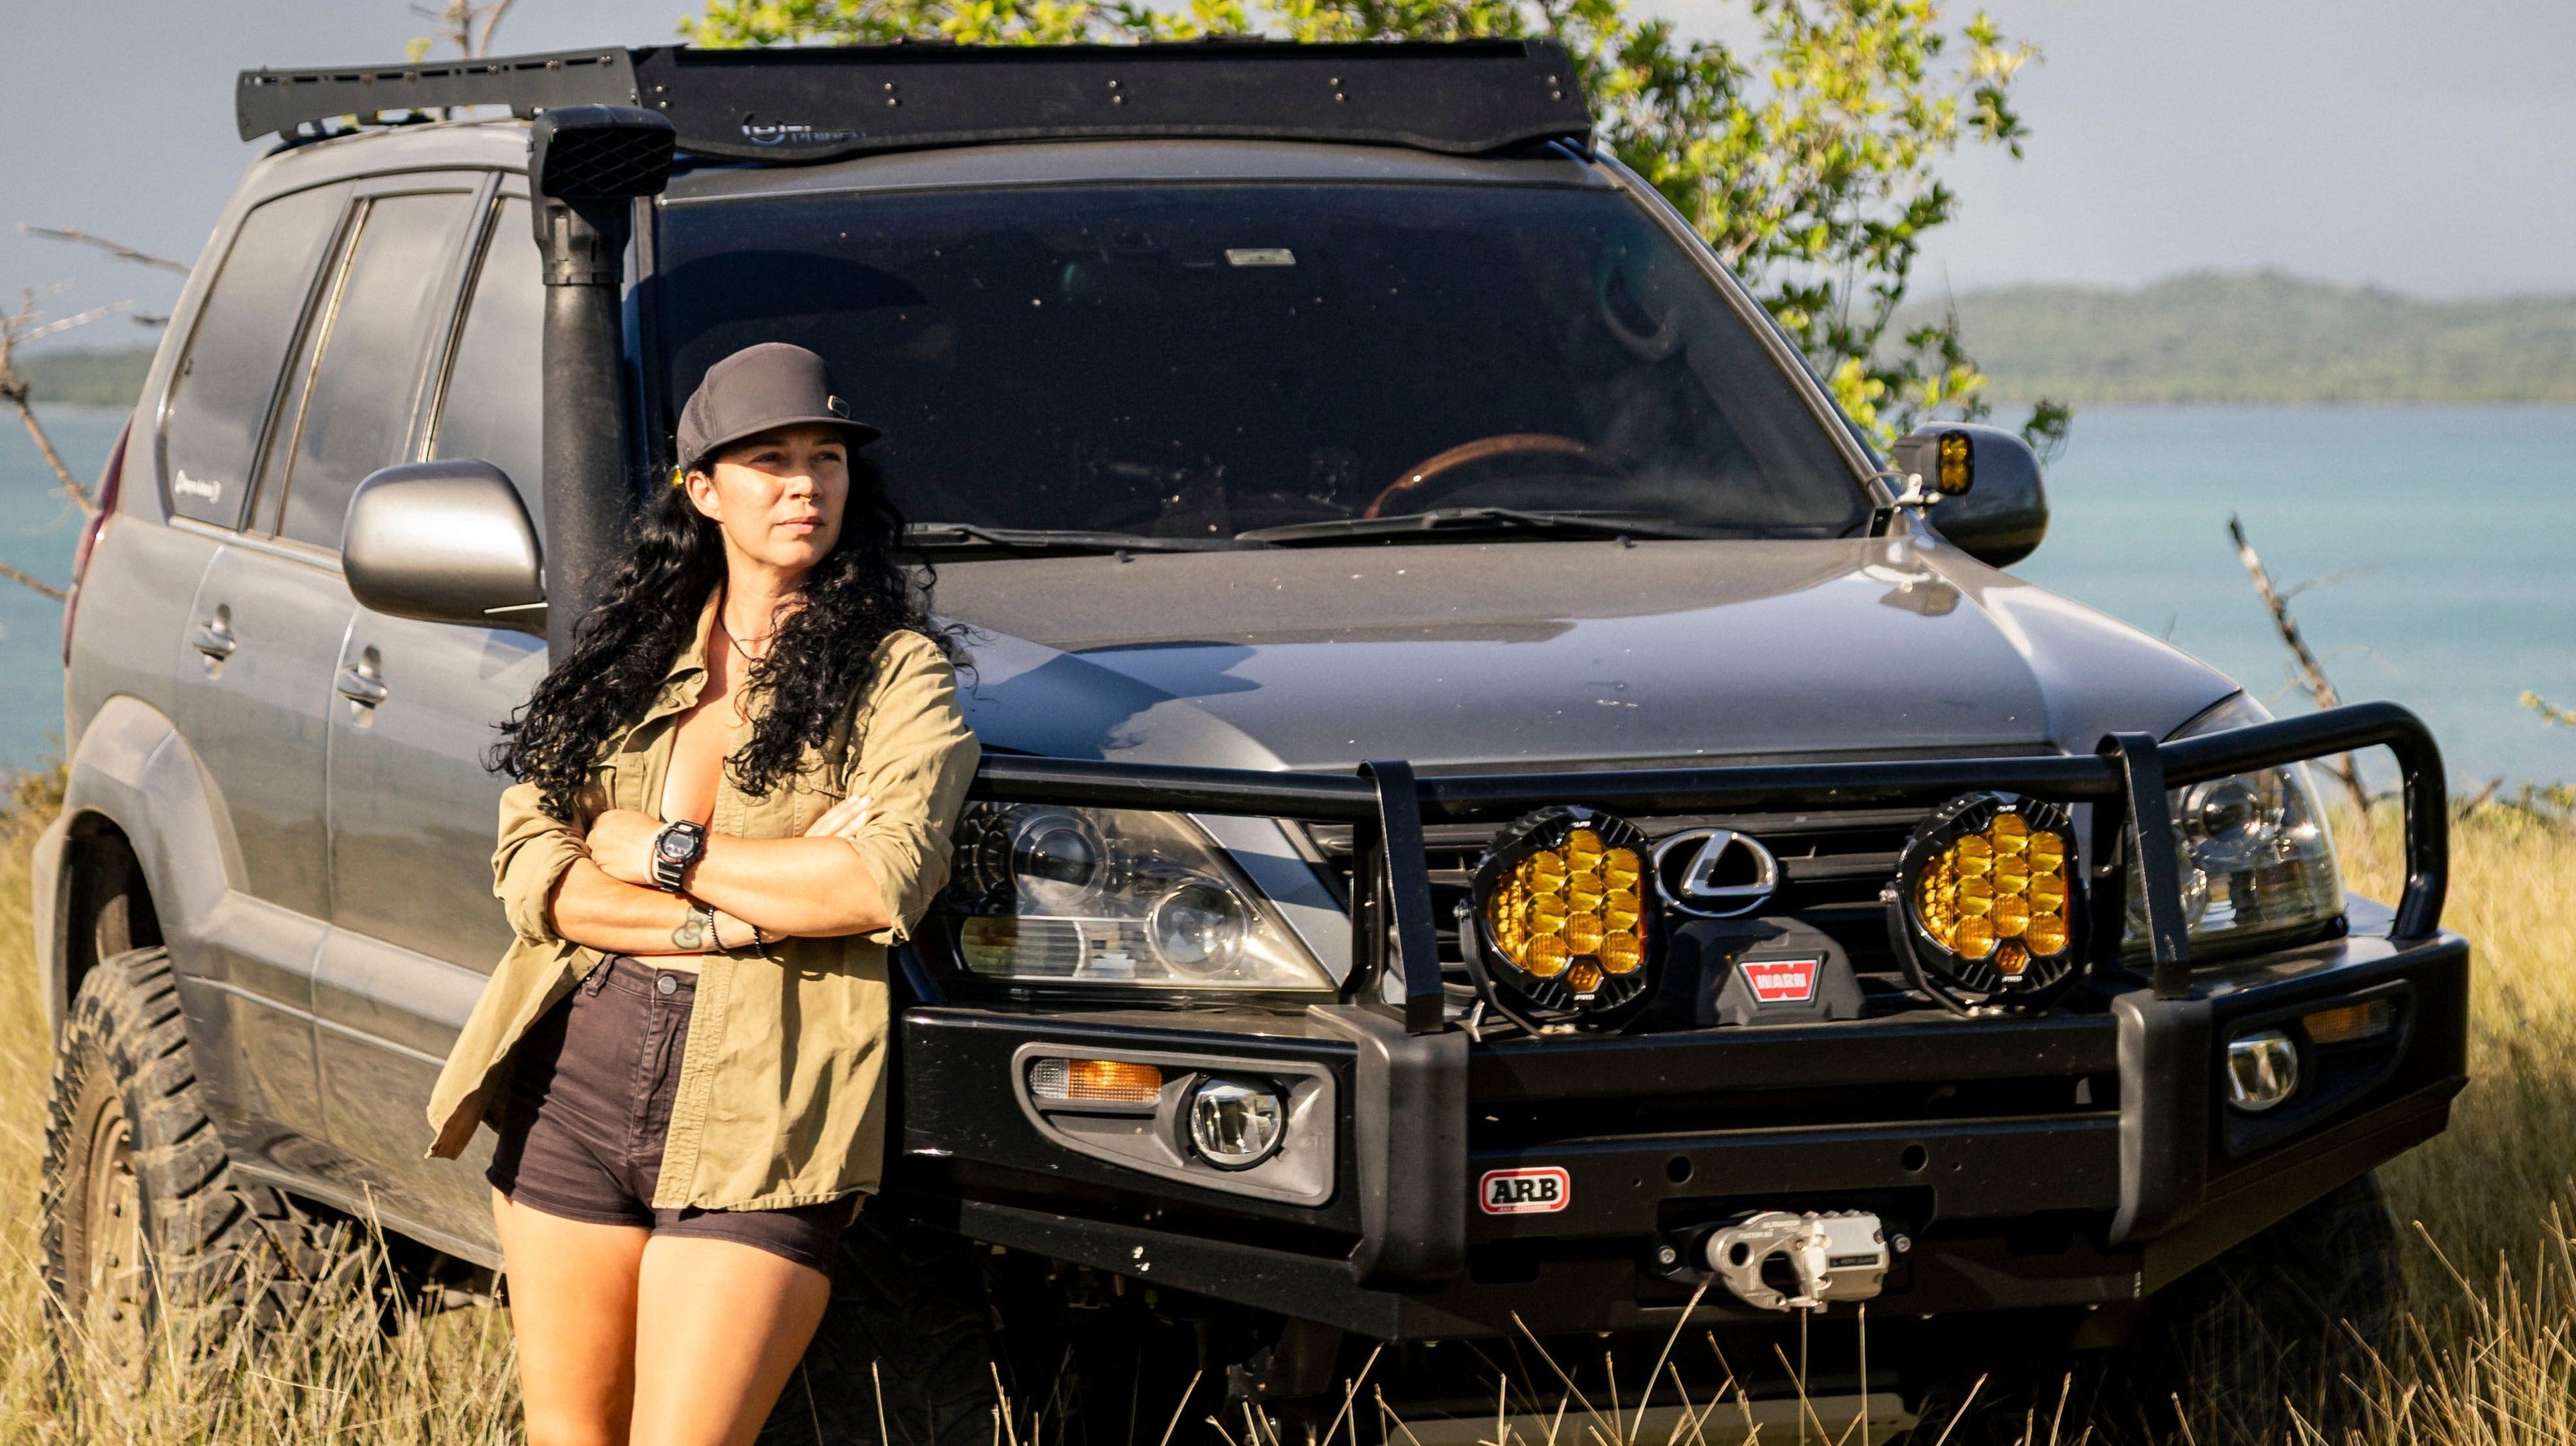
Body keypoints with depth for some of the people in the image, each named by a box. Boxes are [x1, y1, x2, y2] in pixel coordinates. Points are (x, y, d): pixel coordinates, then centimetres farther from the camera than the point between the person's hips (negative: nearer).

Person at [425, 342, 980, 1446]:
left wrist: (662, 851, -8)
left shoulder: (898, 672, 1)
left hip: (755, 1130, -4)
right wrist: (743, 910, -12)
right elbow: (529, 868, 1)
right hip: (570, 1096, 5)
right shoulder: (627, 657, 13)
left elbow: (885, 880, -16)